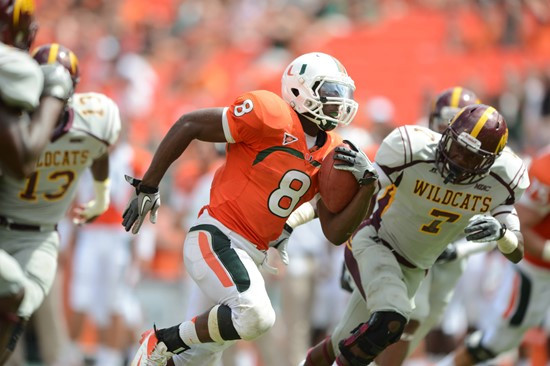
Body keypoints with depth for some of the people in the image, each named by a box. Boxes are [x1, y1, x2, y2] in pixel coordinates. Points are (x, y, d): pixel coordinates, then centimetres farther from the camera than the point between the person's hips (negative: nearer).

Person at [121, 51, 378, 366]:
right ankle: (165, 341, -12)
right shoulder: (272, 117, -15)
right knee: (256, 316, -31)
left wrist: (367, 182, -8)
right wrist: (148, 187, -6)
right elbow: (189, 125, -9)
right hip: (216, 238, -8)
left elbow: (336, 233, 6)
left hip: (253, 256, 8)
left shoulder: (333, 155, 7)